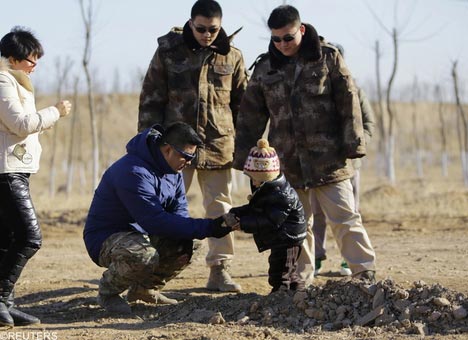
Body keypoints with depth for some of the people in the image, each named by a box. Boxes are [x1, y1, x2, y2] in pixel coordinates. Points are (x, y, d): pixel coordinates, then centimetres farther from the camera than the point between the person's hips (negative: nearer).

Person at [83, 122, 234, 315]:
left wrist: (186, 237, -19)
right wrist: (206, 228, -33)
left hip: (143, 234, 9)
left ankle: (144, 288, 14)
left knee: (190, 244, -4)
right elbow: (155, 220, -32)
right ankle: (108, 291, -8)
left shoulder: (173, 170, 3)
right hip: (105, 239, -9)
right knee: (145, 255, -37)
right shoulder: (134, 172, -28)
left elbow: (179, 210, 5)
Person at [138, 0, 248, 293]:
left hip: (218, 145, 2)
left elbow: (243, 104, 12)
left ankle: (220, 270, 10)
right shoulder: (169, 52, 0)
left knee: (220, 208, 4)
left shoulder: (232, 57, 5)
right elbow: (151, 98, 3)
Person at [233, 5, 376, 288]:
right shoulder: (265, 68, 8)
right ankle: (301, 280, 17)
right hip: (287, 163, 3)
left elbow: (348, 103, -1)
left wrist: (353, 145, -7)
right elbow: (250, 117, 13)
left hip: (328, 159, -3)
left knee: (345, 219, -5)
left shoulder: (328, 58, 0)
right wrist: (245, 159, 10)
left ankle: (366, 273, 1)